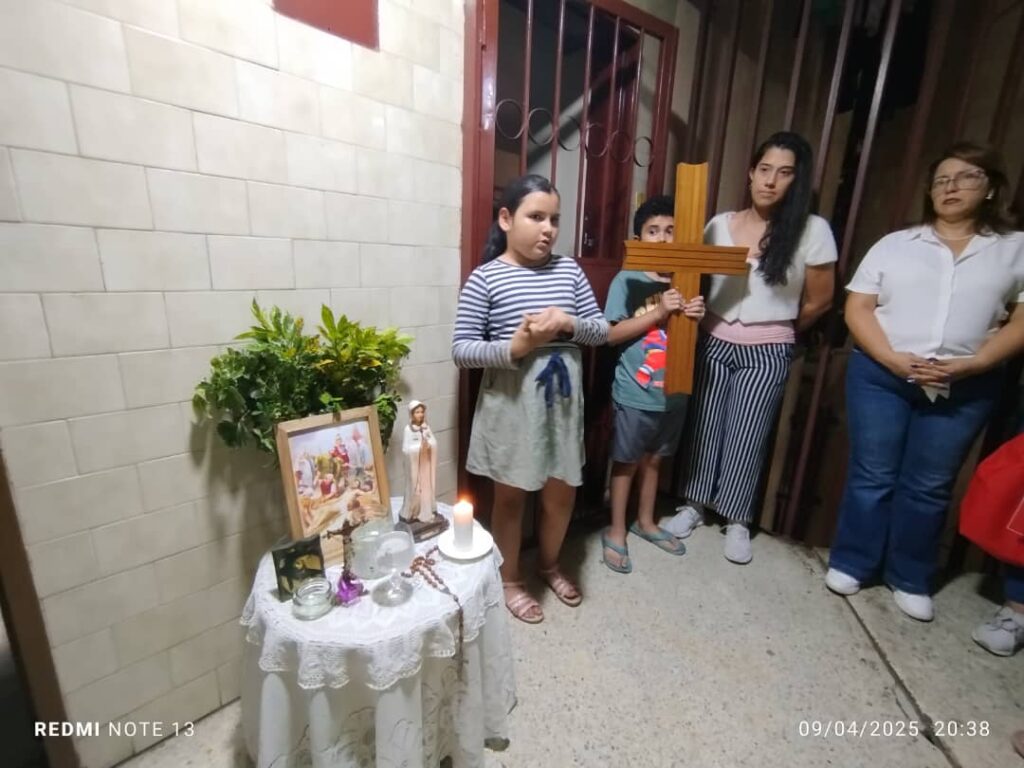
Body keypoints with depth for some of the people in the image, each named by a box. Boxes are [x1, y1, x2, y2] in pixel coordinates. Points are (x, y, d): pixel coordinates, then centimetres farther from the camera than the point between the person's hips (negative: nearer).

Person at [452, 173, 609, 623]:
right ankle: (510, 580, 38)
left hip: (563, 401, 5)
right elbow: (460, 349, -10)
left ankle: (550, 566, 46)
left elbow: (603, 330, 6)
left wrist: (570, 325, -14)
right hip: (511, 405, -4)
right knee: (511, 497, 13)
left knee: (562, 492, 17)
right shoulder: (486, 278, -8)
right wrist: (514, 347, -25)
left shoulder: (569, 269, 4)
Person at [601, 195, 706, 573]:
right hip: (635, 393, -5)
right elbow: (610, 334, -15)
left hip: (673, 392, 5)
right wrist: (658, 312, -22)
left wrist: (697, 316, -12)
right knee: (626, 462, 10)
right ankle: (616, 532, 27)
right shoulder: (627, 280, -9)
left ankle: (645, 522, 41)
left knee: (653, 459, 20)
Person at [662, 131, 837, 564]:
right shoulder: (719, 224, 0)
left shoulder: (812, 231, -7)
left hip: (767, 354, -2)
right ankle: (694, 506, 30)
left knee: (746, 437, 6)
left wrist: (776, 330, 10)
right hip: (713, 343, 2)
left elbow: (819, 301, 1)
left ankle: (737, 521, 27)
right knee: (703, 427, 10)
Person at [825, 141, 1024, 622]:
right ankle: (851, 564, 20)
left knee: (929, 486, 9)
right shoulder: (895, 244, 7)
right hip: (880, 375, -1)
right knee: (871, 475, 5)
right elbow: (857, 308, -1)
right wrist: (893, 359, -14)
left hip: (965, 388, 1)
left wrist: (972, 364, -13)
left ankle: (910, 579, 25)